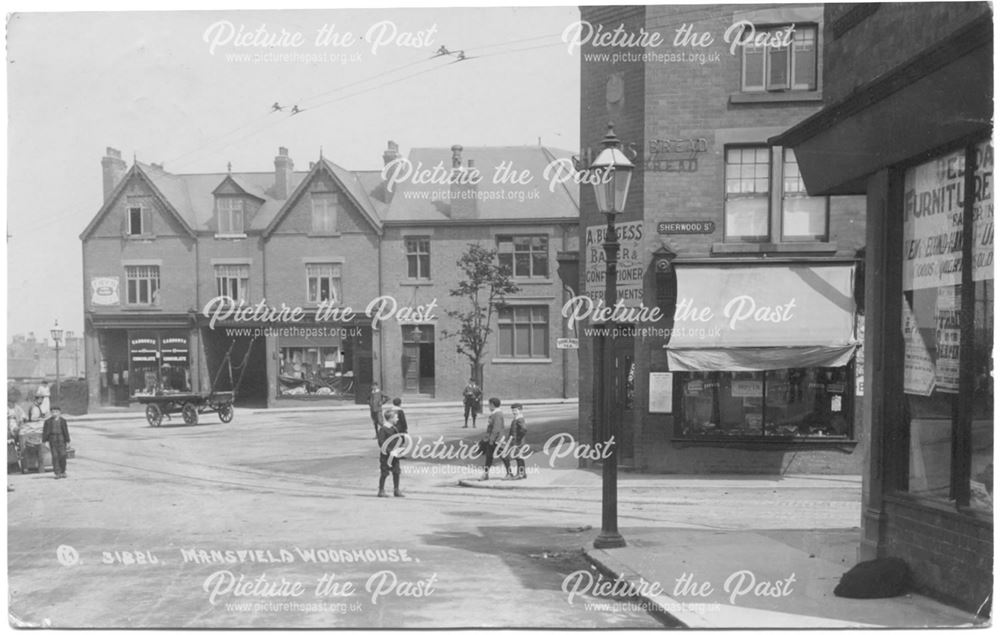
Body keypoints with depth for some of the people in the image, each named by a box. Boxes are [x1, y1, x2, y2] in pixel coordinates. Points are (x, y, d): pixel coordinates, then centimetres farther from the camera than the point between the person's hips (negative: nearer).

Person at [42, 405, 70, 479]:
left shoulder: (63, 421, 7)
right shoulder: (48, 421, 4)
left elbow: (66, 431, 8)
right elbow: (45, 431, 4)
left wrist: (67, 441, 4)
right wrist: (44, 441, -2)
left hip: (61, 440, 0)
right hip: (52, 440, 0)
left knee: (62, 455, -4)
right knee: (55, 456, -4)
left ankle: (63, 472, 11)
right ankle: (57, 473, -2)